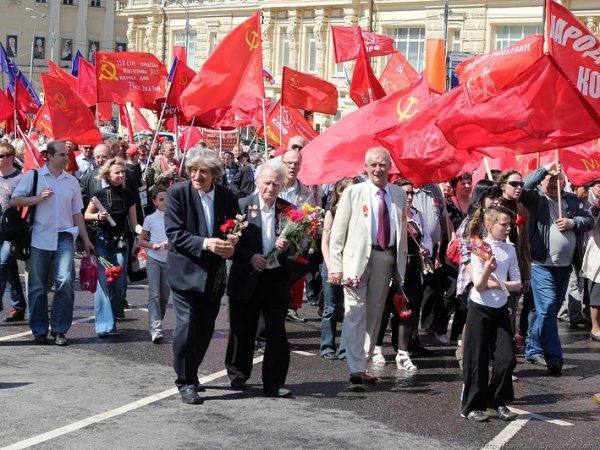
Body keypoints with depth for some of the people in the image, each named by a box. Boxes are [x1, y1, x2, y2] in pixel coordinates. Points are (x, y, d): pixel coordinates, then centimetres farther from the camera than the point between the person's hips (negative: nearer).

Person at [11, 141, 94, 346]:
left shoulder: (72, 181, 11)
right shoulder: (33, 176, 2)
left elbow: (77, 213, 16)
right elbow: (14, 201, -1)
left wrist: (86, 239, 13)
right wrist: (39, 198, -13)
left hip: (64, 237, 1)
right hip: (40, 237, -1)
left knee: (65, 281, -13)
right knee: (37, 286, 4)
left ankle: (59, 330, -4)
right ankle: (39, 330, 17)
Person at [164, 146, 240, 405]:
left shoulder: (227, 197, 4)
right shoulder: (177, 193, -7)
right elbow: (174, 234, -13)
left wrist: (230, 247, -12)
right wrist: (205, 244, -25)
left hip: (214, 275, 4)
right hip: (186, 273, -4)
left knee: (205, 329, 11)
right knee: (187, 327, -8)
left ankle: (190, 375, 29)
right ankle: (186, 383, 3)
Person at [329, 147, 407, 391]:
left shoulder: (399, 195, 10)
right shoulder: (353, 193, -1)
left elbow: (402, 231, 15)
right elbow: (337, 232, -3)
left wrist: (401, 265, 9)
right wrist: (336, 266, -10)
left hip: (387, 258, 4)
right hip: (358, 258, -4)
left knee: (374, 314, 10)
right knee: (356, 314, -9)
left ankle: (363, 365, 20)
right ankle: (356, 369, -11)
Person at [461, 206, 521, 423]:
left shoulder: (509, 249, 3)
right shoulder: (479, 249, -10)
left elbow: (517, 284, 2)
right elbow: (478, 286, -14)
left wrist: (497, 284, -12)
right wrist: (488, 270, -31)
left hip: (500, 309, 4)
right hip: (480, 309, -4)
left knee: (506, 358, -1)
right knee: (477, 359, 0)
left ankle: (499, 401, 17)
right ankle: (473, 406, 10)